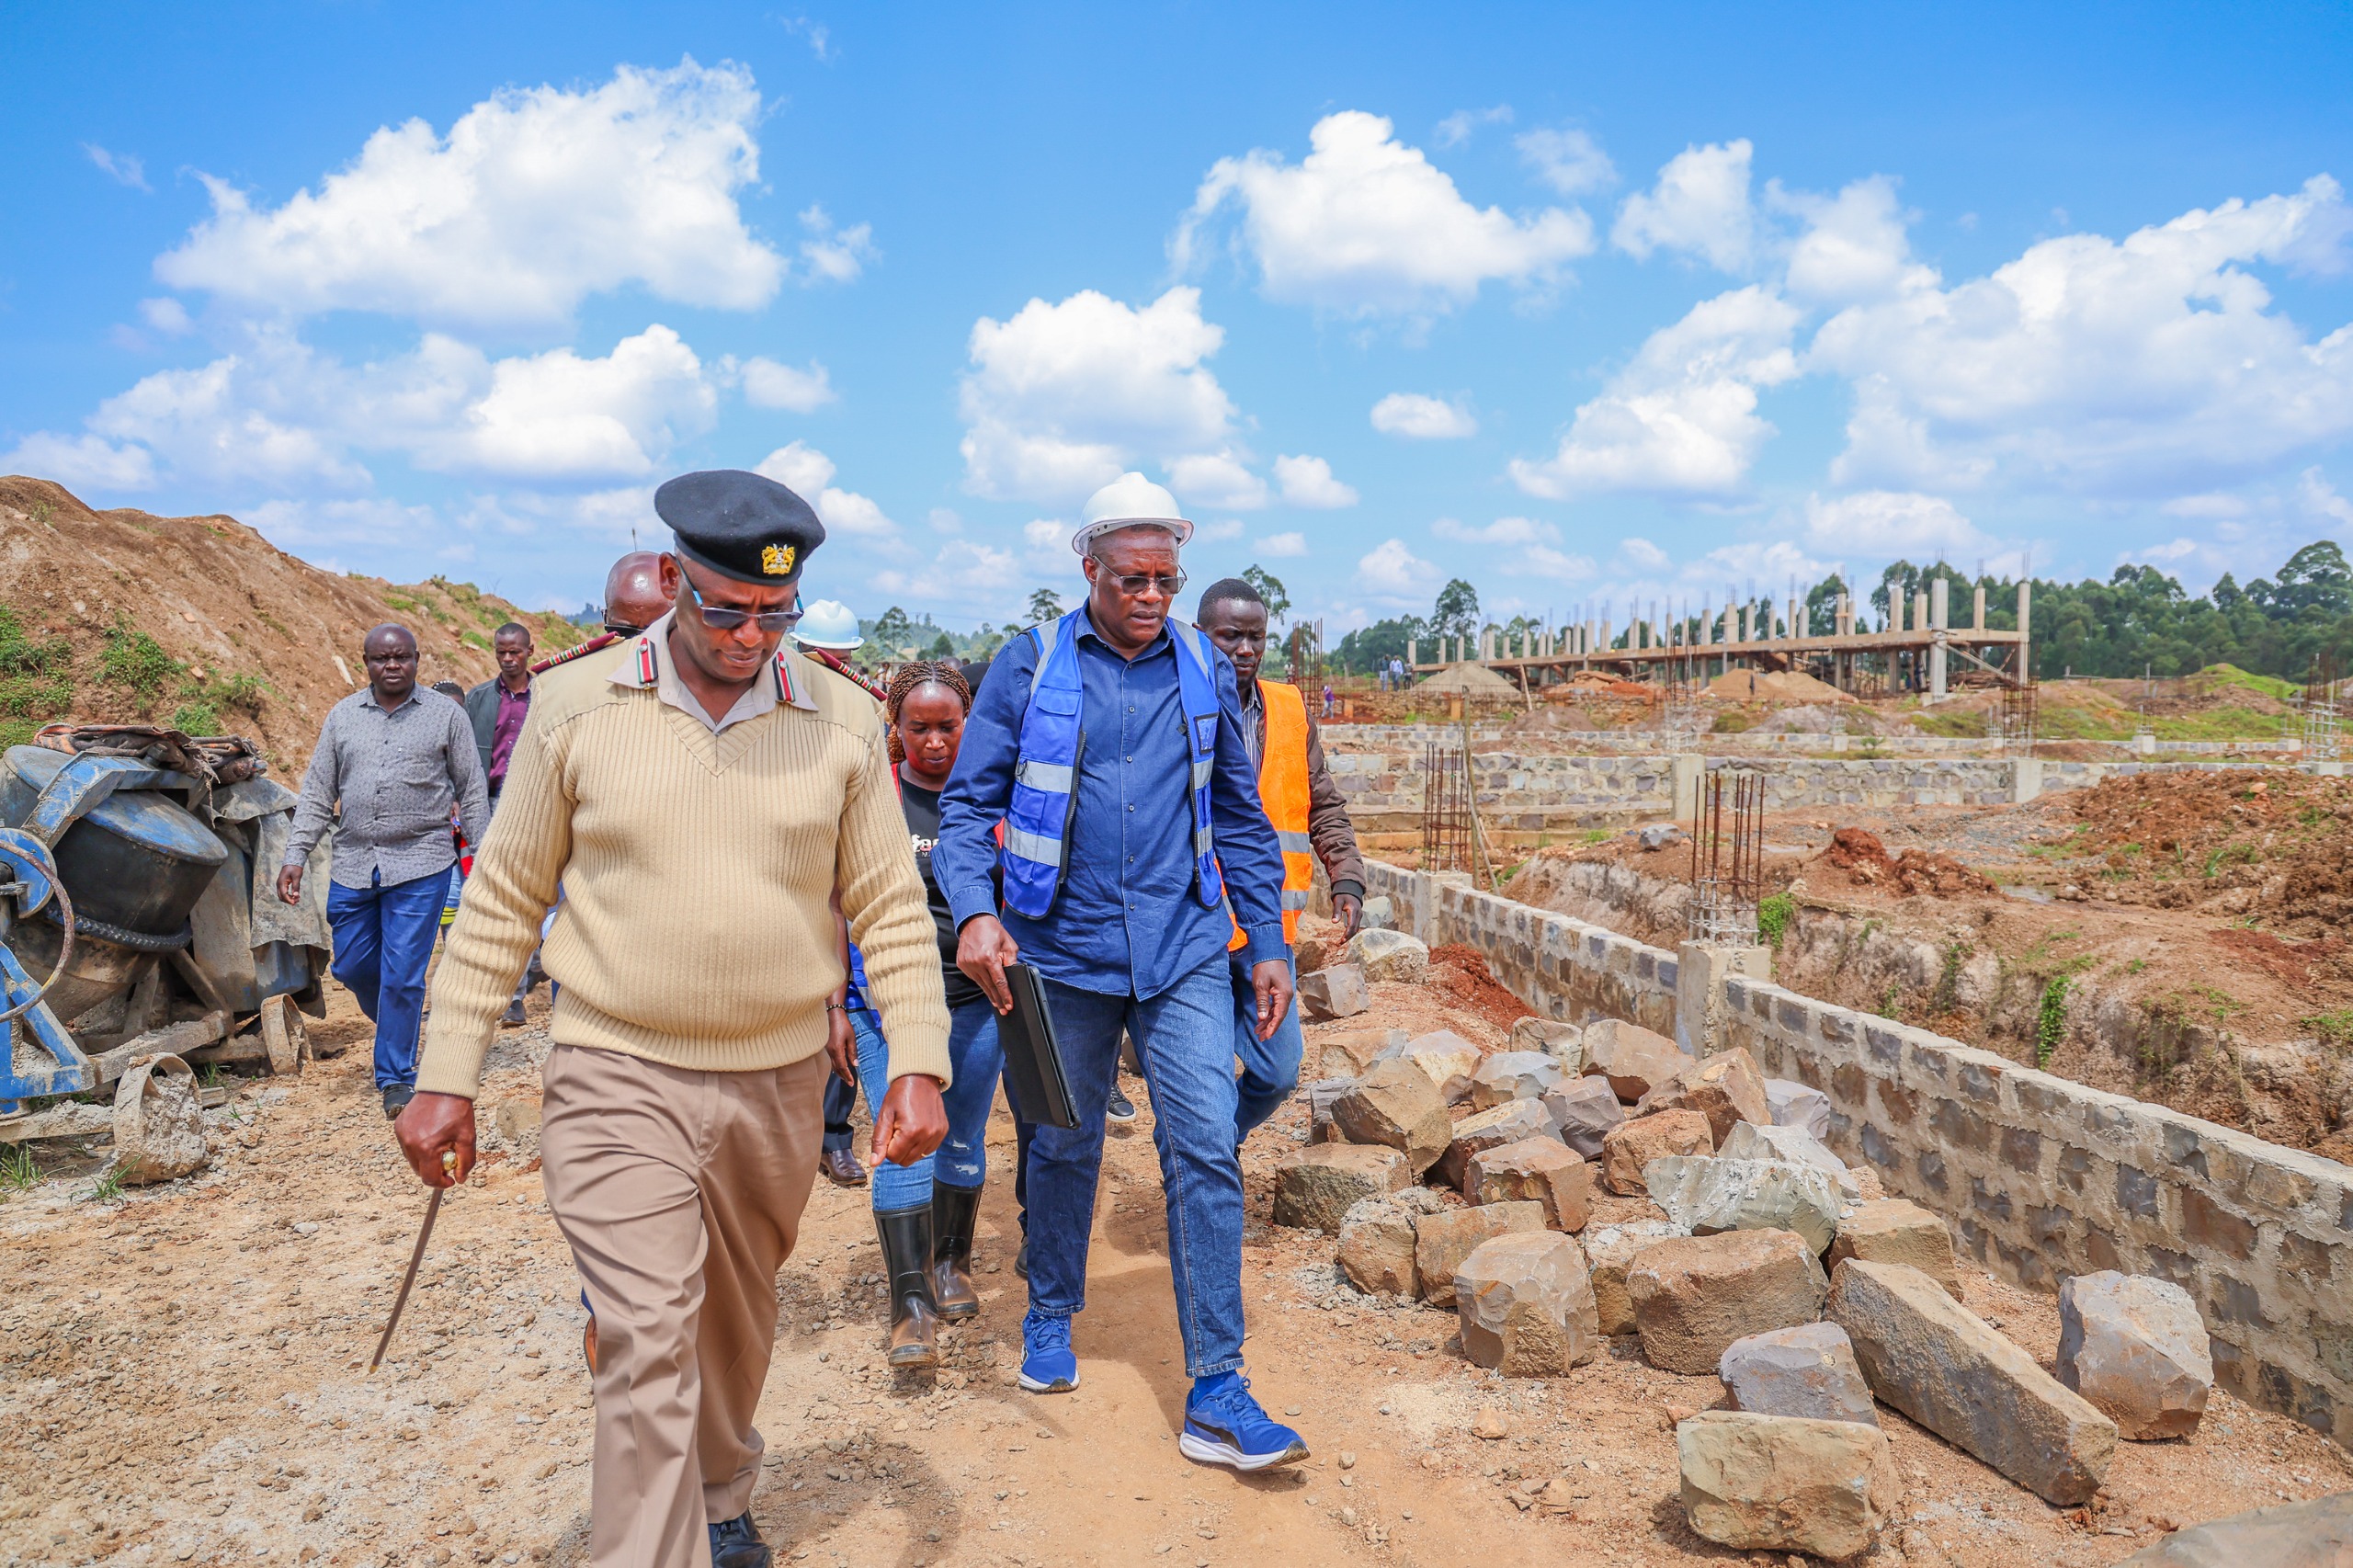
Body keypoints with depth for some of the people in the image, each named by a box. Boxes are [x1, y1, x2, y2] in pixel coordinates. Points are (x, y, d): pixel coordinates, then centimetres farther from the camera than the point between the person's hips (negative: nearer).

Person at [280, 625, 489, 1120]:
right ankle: (395, 1024, 40)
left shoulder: (446, 714, 2)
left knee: (402, 975, -4)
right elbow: (316, 795, 12)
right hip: (353, 865, 4)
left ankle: (396, 1077, 8)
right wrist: (294, 857, 5)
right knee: (352, 966, 10)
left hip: (420, 864, -4)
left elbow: (473, 792, 4)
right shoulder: (342, 717, 10)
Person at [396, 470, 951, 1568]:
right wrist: (445, 1077, -1)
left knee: (736, 1325, 21)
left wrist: (918, 1062, -9)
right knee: (649, 1347, -9)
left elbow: (892, 908, 0)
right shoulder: (576, 708, -5)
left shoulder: (843, 722, -3)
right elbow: (502, 901, 1)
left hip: (778, 1084, 3)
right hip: (617, 1078, -2)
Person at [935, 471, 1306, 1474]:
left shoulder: (1207, 673, 5)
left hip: (1183, 953, 1)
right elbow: (968, 800, -2)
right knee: (1063, 1147, 15)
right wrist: (973, 913, -18)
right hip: (1063, 950, -1)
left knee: (1207, 1153, -6)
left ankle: (1217, 1395, 2)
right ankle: (1051, 1318, 40)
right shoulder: (1030, 667, -2)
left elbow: (1240, 820, 12)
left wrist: (1268, 943, 8)